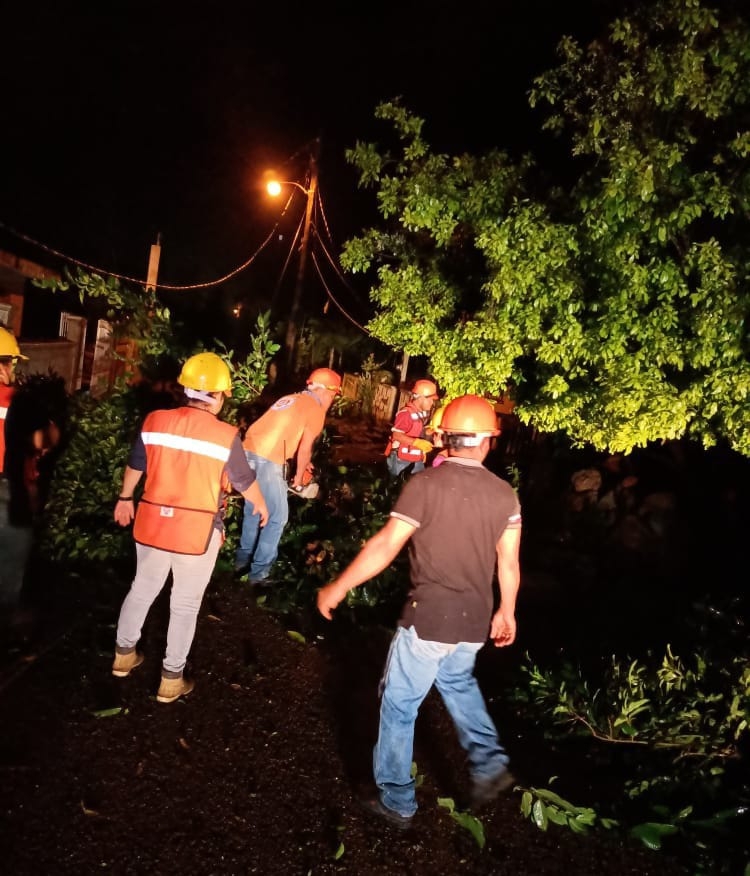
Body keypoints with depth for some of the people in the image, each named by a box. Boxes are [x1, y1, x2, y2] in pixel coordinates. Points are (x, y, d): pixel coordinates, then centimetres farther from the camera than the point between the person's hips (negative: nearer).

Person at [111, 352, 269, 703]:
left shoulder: (155, 421, -4)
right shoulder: (225, 435, -15)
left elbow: (135, 465, 11)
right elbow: (245, 481, -3)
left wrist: (125, 498, 29)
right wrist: (261, 506, 18)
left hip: (153, 522, 4)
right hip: (198, 531, -4)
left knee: (142, 589, 24)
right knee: (185, 605, 11)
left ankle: (123, 654, 41)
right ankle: (171, 680, 23)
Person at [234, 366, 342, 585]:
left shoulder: (292, 399, 24)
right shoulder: (316, 409, -1)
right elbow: (305, 448, -6)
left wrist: (304, 463, 34)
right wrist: (299, 478, 6)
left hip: (248, 452, 9)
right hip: (267, 460, -9)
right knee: (277, 517, 3)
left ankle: (243, 560, 33)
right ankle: (259, 572, 6)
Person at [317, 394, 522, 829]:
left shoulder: (425, 484, -15)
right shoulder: (506, 494, -2)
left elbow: (385, 546, -17)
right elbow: (509, 564, 3)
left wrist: (338, 588, -7)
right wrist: (507, 613, 18)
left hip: (429, 617, -5)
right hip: (476, 620, 5)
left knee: (399, 705, 13)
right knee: (459, 680, 34)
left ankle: (397, 802, 26)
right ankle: (489, 763, 28)